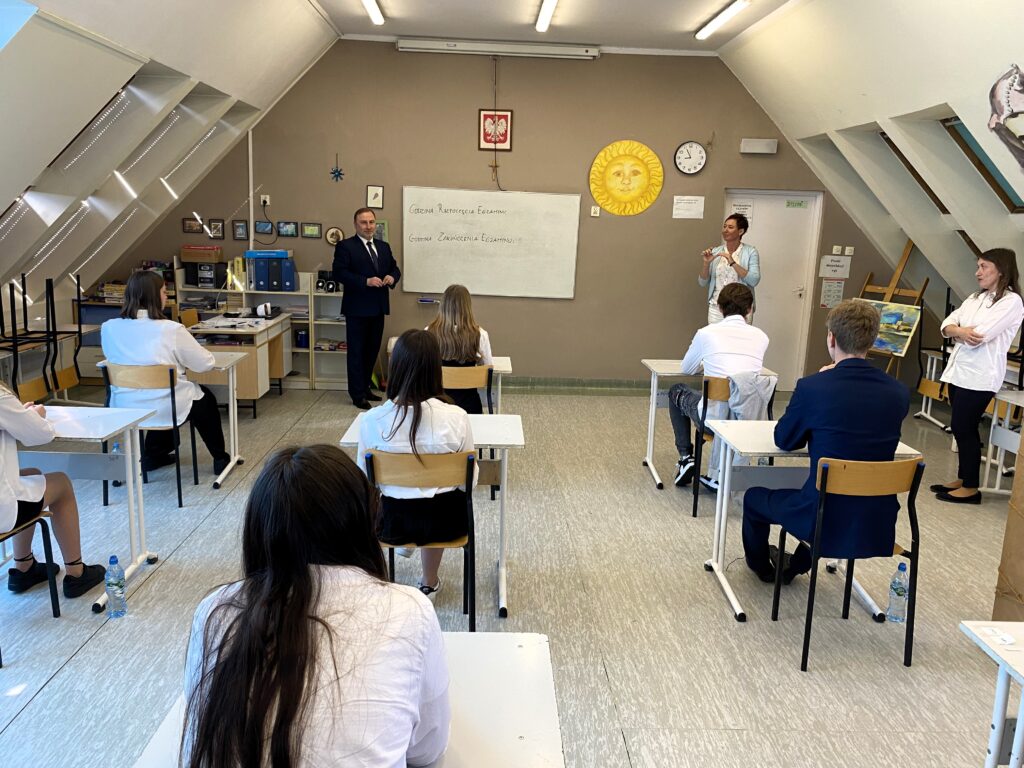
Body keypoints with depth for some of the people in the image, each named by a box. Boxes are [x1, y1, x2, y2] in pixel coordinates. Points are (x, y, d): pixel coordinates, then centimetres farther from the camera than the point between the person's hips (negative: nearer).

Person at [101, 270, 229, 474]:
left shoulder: (108, 328, -5)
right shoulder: (171, 330, -18)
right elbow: (205, 364, -7)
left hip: (123, 409, 5)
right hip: (163, 410, -5)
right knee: (205, 399, 27)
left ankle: (153, 454, 37)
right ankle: (220, 459, 36)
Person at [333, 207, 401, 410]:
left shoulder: (384, 247, 13)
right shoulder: (345, 246, -7)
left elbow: (394, 268, 18)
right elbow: (339, 272, -15)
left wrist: (392, 277, -6)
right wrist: (366, 281, -24)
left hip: (378, 308, 6)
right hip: (357, 308, -6)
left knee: (373, 350, 14)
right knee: (356, 351, 1)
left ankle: (365, 388, 27)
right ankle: (358, 394, 7)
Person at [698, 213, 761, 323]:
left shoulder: (750, 252, -2)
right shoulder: (715, 252, 7)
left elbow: (754, 280, -13)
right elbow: (702, 282, 6)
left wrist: (733, 263, -18)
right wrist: (706, 263, -10)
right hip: (716, 307, 3)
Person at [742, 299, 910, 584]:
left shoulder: (812, 387, -17)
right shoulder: (899, 392, -4)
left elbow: (784, 440, 0)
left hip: (826, 519, -5)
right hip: (878, 523, 5)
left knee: (754, 497, 24)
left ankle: (761, 567, 49)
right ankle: (795, 566, 55)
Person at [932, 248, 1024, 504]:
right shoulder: (976, 298, 17)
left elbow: (979, 337, -18)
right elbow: (947, 325, 7)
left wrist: (956, 331, 2)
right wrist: (961, 331, -16)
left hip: (980, 376, -8)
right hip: (959, 371, 8)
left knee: (963, 428, -4)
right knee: (963, 428, 12)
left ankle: (971, 488, 6)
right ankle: (962, 479, 22)